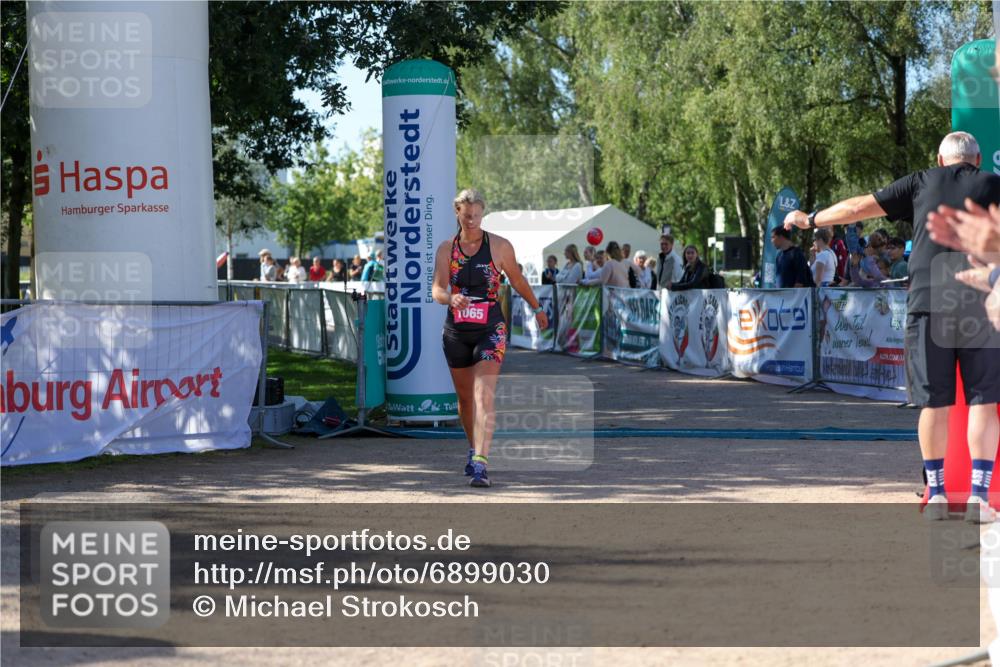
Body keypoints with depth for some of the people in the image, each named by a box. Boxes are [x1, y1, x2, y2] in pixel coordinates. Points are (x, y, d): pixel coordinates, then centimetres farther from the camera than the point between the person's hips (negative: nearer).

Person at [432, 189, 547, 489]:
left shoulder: (500, 246, -3)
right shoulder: (446, 249, 1)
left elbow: (517, 280, 13)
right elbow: (437, 290, -9)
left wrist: (537, 309, 24)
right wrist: (451, 298, -32)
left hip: (491, 329, -3)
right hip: (456, 331, 3)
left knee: (484, 396, -18)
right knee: (465, 398, 16)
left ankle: (480, 463, -25)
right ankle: (474, 449, 39)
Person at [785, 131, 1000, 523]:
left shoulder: (922, 182, 14)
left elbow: (860, 207, 18)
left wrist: (810, 220, 30)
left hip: (927, 302, 1)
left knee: (934, 402, 5)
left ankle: (936, 494, 7)